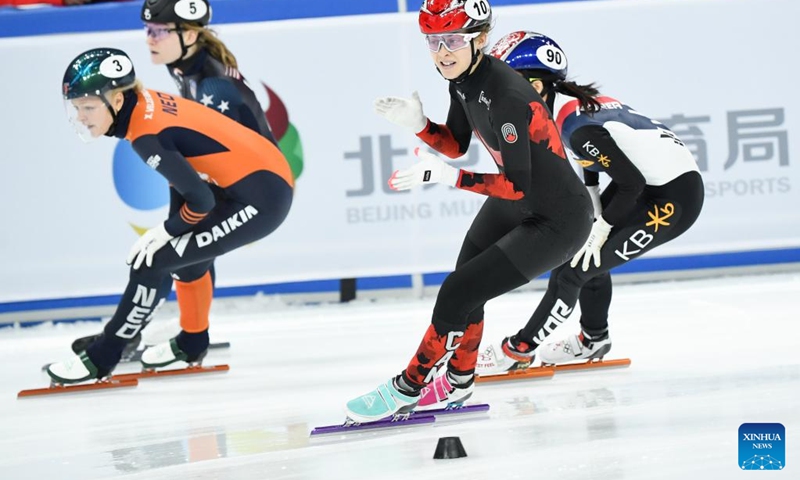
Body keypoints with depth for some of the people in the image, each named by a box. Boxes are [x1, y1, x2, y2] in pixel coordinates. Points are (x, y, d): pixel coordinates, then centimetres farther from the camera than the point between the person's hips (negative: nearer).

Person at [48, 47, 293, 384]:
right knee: (184, 247, 30)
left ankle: (100, 359, 4)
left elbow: (201, 200, -20)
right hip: (267, 177, 9)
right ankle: (192, 343, 48)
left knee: (151, 261, -8)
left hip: (260, 199, -9)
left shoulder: (145, 136, -23)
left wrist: (167, 230, -5)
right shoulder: (144, 102, 2)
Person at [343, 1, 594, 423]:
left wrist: (444, 175, -34)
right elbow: (456, 144, 8)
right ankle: (457, 383, 41)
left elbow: (518, 186, -30)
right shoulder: (463, 78, -5)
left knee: (458, 293, -9)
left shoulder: (508, 98, -32)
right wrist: (418, 124, -11)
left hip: (557, 221, -9)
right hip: (512, 208, 9)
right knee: (466, 286, 20)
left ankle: (408, 389, 7)